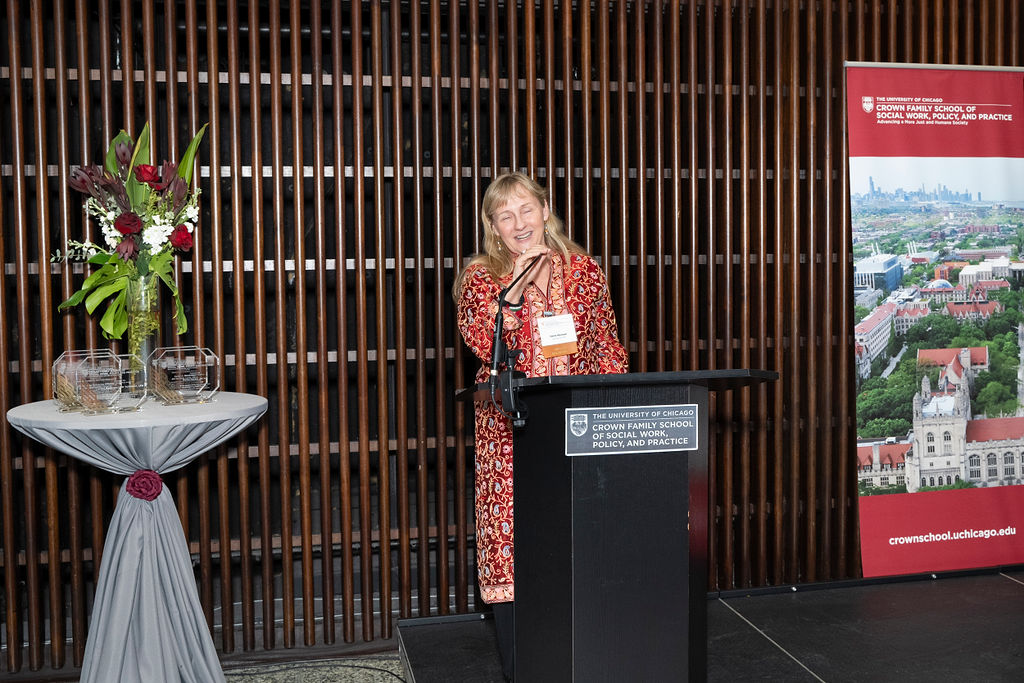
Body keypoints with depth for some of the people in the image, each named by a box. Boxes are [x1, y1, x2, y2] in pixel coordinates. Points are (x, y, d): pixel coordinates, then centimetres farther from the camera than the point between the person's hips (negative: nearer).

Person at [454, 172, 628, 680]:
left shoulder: (583, 269, 11)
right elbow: (481, 343, -11)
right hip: (510, 428, -1)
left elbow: (607, 346, 12)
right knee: (511, 534, -2)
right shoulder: (481, 277, 5)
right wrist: (515, 288, -15)